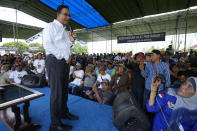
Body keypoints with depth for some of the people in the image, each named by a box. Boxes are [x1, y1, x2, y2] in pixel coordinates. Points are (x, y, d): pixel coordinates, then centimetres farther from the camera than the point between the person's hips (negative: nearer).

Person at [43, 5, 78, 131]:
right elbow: (47, 45, -13)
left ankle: (64, 112, 33)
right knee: (56, 92, -5)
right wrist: (65, 56, -15)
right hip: (55, 61, -8)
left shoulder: (65, 30, 23)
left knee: (64, 90, 15)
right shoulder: (51, 26, 0)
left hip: (65, 62, 8)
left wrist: (71, 41, 6)